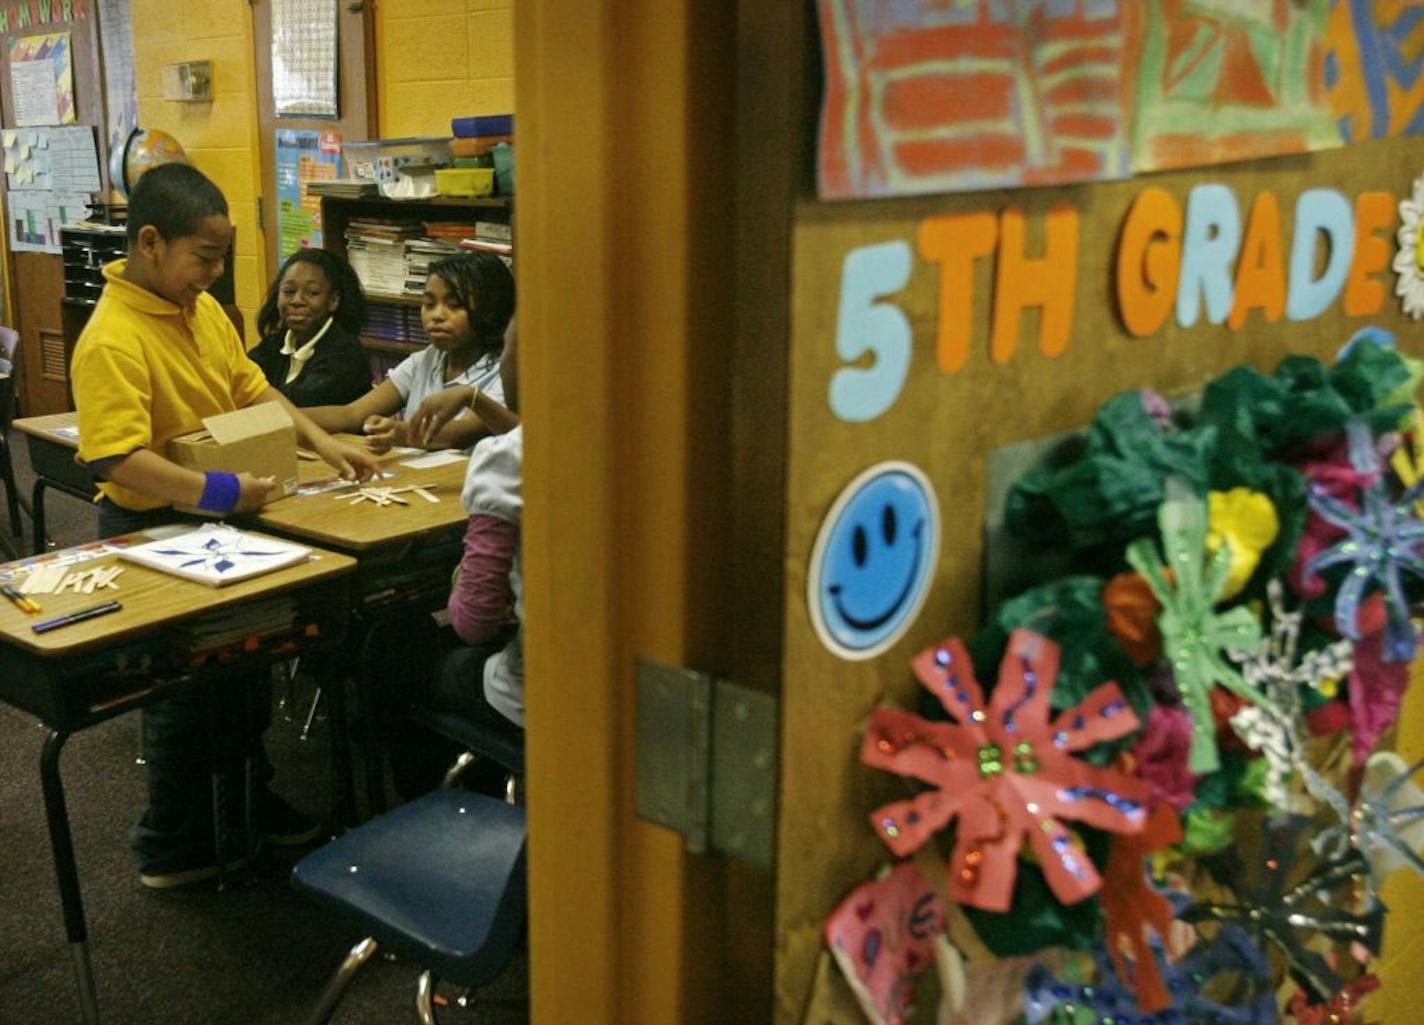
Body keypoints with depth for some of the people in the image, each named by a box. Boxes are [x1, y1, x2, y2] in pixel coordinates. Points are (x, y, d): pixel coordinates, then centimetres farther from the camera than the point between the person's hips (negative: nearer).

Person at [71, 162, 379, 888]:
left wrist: (321, 443, -1)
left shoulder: (201, 307, 1)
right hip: (154, 529, -8)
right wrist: (216, 491, -35)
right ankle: (173, 850, 23)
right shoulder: (113, 341, -25)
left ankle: (247, 800, 41)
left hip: (220, 519, 8)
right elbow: (117, 459, -32)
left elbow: (250, 387, 10)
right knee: (185, 689, 4)